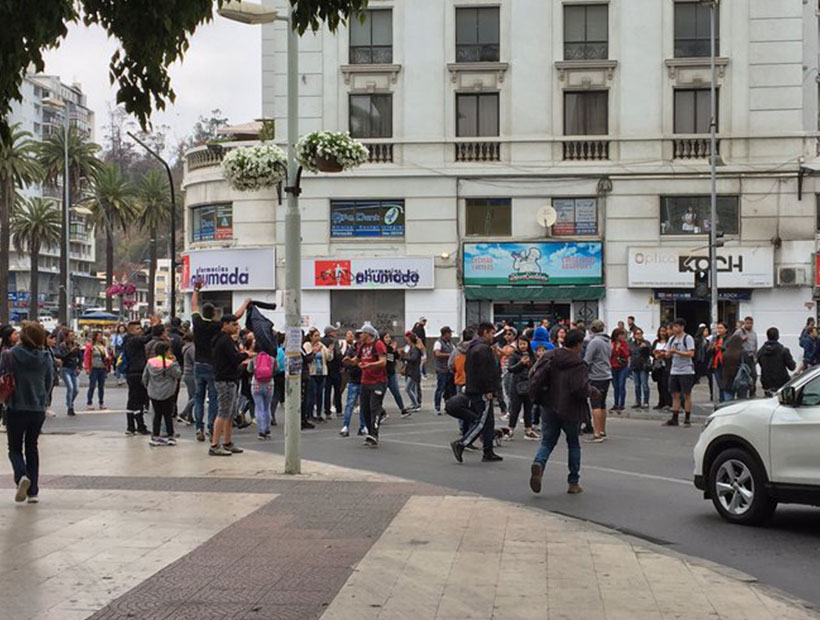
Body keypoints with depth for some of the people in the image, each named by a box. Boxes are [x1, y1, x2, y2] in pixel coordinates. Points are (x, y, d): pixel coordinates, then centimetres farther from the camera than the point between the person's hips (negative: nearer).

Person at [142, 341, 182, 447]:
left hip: (153, 393, 4)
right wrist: (175, 362, -3)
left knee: (157, 414, 12)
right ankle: (170, 437, 8)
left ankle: (155, 436, 10)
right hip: (167, 394, -4)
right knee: (168, 415, 6)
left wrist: (148, 387, 21)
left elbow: (145, 377, 5)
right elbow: (178, 374, -7)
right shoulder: (169, 364, -15)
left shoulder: (150, 363, -1)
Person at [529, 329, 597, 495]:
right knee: (574, 444, 14)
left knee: (547, 442, 9)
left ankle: (538, 463, -23)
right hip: (571, 411, -4)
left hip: (550, 408, 4)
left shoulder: (550, 358, 2)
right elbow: (581, 389, -24)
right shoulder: (578, 364, -16)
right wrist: (593, 392, -4)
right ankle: (573, 483, 17)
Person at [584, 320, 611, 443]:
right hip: (607, 375, 8)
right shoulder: (608, 341, 10)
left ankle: (597, 434, -9)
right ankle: (602, 431, 22)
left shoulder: (594, 341, -14)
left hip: (596, 377, -8)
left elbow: (587, 360, -14)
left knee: (596, 405, -6)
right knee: (602, 404, 15)